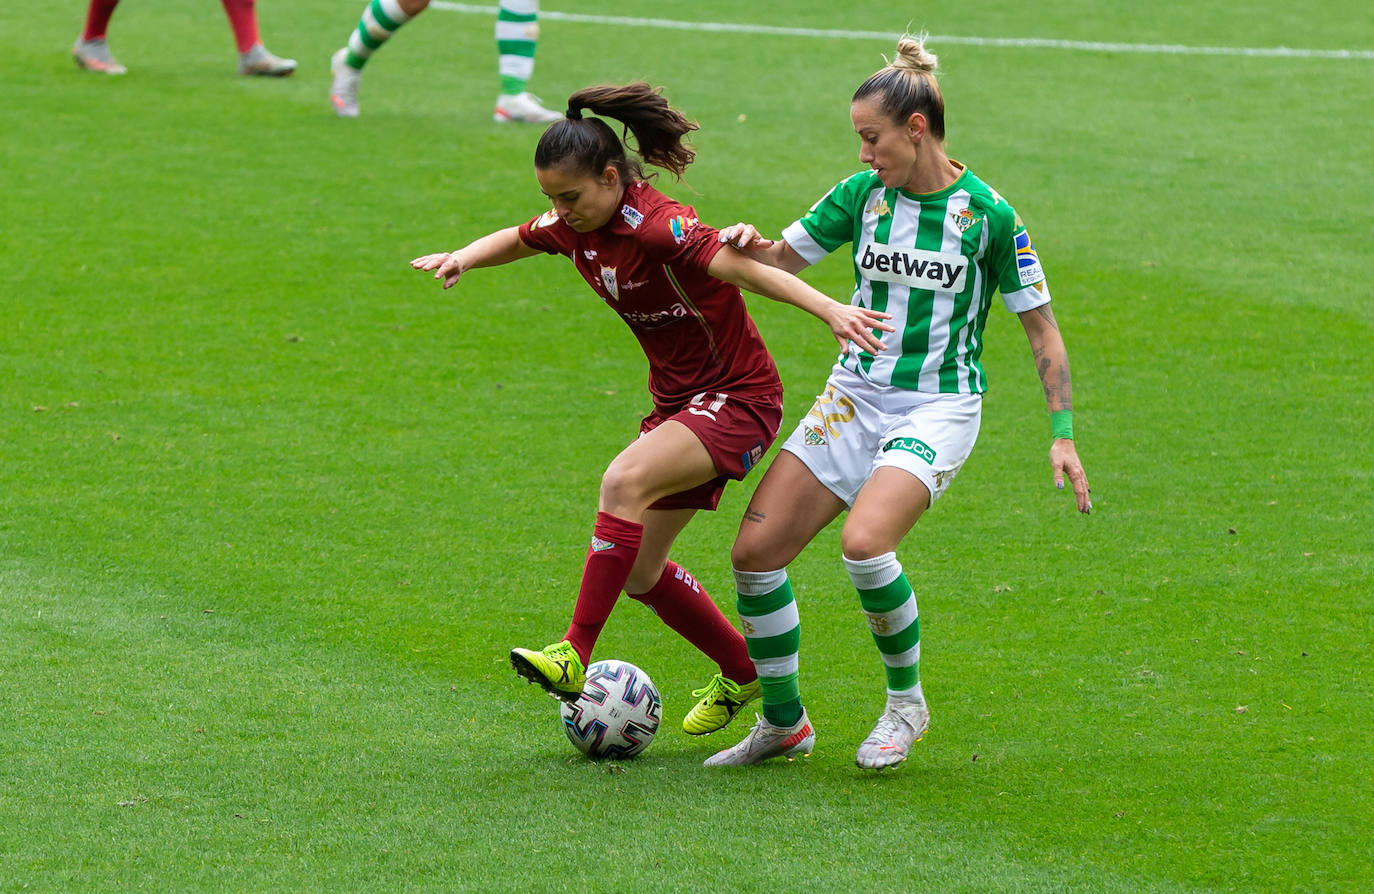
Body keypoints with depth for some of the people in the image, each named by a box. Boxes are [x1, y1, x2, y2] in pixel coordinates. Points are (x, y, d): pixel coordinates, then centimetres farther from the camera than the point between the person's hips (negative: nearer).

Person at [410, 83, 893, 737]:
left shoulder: (658, 227, -25)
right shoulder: (577, 227, 0)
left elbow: (740, 267, -36)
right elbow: (518, 239, 19)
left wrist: (830, 311, -48)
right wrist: (463, 258, -2)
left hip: (739, 398, -9)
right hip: (678, 403, 9)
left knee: (624, 482, -31)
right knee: (638, 569, 9)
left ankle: (576, 657, -29)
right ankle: (742, 672, 31)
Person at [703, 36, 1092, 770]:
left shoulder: (988, 215, -10)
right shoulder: (863, 194, 2)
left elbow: (1040, 328, -2)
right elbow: (783, 260, 12)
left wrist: (1063, 435, -6)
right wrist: (750, 242, -12)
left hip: (939, 409, -5)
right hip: (854, 398, 5)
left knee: (864, 542, -29)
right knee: (755, 550, -6)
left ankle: (906, 702, -5)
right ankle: (783, 723, 11)